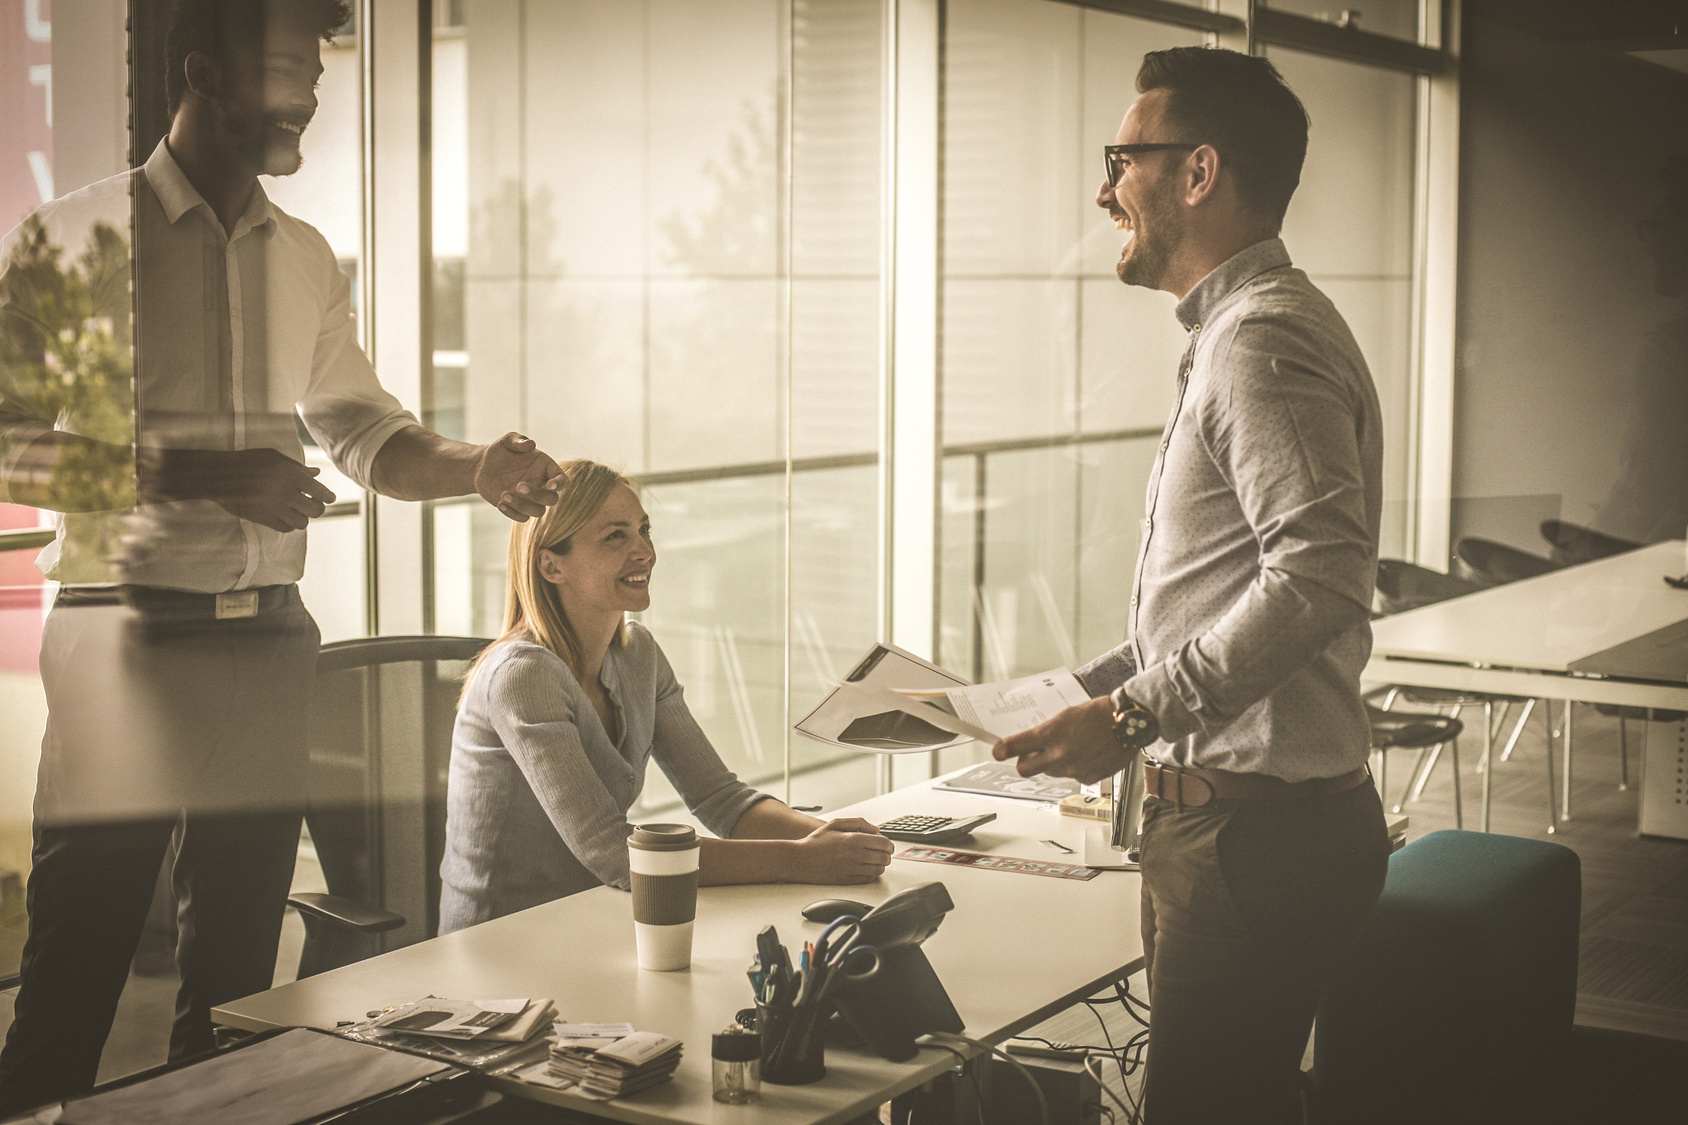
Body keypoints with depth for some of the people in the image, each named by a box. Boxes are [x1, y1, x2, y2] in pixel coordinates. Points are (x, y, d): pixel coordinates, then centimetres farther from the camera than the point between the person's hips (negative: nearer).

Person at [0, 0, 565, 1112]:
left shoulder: (305, 259, 13)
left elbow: (366, 431, 16)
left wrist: (478, 468, -3)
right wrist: (213, 476, -19)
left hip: (268, 640, 5)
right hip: (126, 633, -5)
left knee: (241, 949, 13)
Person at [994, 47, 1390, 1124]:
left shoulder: (1264, 339, -15)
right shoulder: (1239, 331, 19)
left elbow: (1320, 578, -27)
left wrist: (1132, 716, -23)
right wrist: (1083, 691, 17)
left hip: (1260, 828, -10)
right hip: (1234, 817, 10)